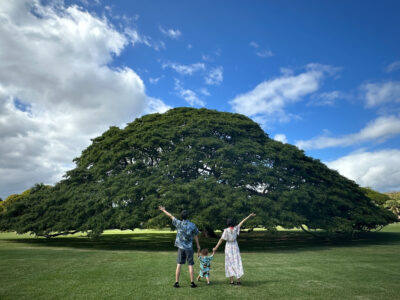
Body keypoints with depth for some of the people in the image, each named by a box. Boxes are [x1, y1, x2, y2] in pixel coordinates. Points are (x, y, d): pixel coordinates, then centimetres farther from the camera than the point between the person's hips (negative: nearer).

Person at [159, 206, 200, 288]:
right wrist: (198, 245, 14)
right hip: (189, 248, -1)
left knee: (179, 265, 6)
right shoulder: (192, 225, -8)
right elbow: (195, 236, 1)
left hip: (181, 247, 1)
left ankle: (176, 282, 8)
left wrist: (163, 210, 17)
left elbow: (171, 216, 5)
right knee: (190, 265, 6)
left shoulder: (179, 223, -7)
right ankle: (192, 282, 8)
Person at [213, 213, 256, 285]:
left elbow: (221, 239, -14)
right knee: (237, 263, 4)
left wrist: (216, 248, -9)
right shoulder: (236, 228, -7)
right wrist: (249, 216, 7)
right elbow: (242, 221, 1)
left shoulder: (226, 230, -14)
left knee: (230, 264, 4)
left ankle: (232, 281, 1)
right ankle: (238, 281, -1)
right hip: (235, 247, 2)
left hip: (228, 247, -2)